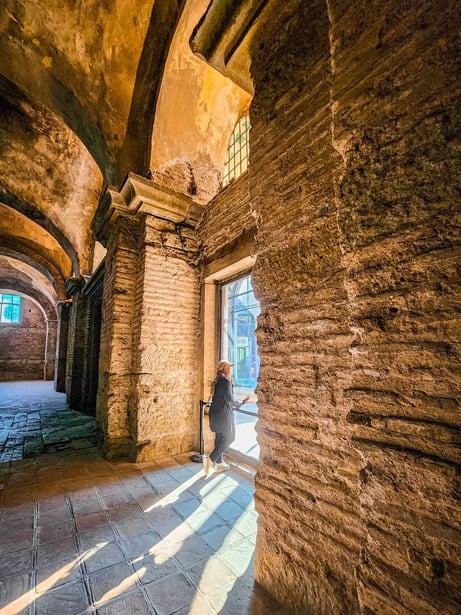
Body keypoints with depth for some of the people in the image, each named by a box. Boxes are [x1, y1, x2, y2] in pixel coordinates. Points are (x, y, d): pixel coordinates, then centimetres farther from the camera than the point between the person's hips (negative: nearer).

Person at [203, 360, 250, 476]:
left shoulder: (216, 381, 10)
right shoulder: (226, 381, -16)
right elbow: (229, 399, -18)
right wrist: (241, 403, -4)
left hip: (215, 413, 9)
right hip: (223, 414, -9)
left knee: (219, 438, 17)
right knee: (228, 439, 4)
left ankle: (219, 463, 26)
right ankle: (210, 459, -4)